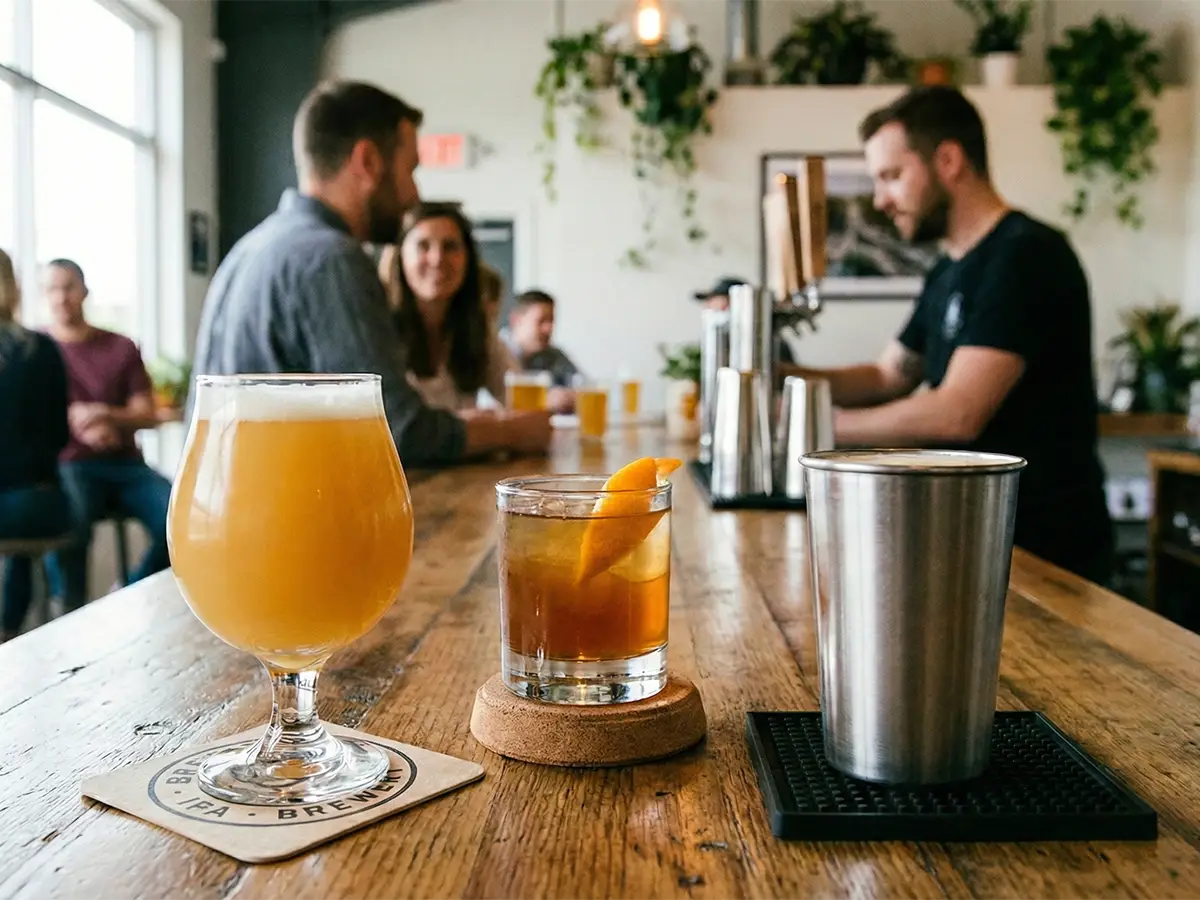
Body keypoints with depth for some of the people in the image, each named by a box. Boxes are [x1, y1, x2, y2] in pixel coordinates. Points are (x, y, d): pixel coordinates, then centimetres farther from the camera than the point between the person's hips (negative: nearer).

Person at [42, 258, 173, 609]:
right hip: (67, 465, -2)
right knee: (71, 521, -37)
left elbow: (148, 415, 7)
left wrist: (107, 416, -14)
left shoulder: (121, 347, 13)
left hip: (124, 463, 2)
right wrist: (74, 422, -20)